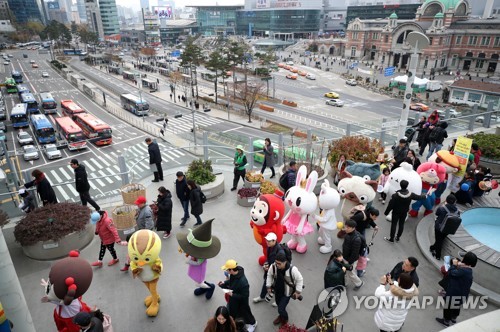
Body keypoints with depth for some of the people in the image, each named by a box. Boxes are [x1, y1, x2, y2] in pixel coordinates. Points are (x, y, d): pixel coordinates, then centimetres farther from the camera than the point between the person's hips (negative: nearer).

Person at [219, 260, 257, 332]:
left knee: (244, 312, 22)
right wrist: (224, 283, -10)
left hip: (241, 302, -6)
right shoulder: (233, 274, -19)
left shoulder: (243, 282, -43)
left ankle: (253, 323, 52)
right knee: (231, 311, 29)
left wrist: (232, 295, -29)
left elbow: (245, 296, -31)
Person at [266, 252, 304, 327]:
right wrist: (269, 286, 2)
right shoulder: (273, 266, -24)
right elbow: (269, 275, -2)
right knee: (278, 304, 25)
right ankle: (281, 316, 58)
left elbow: (299, 280, -19)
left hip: (287, 292, -4)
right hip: (277, 290, 4)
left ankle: (285, 320, 29)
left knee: (281, 309, -5)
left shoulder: (292, 269, -35)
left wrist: (298, 292, -12)